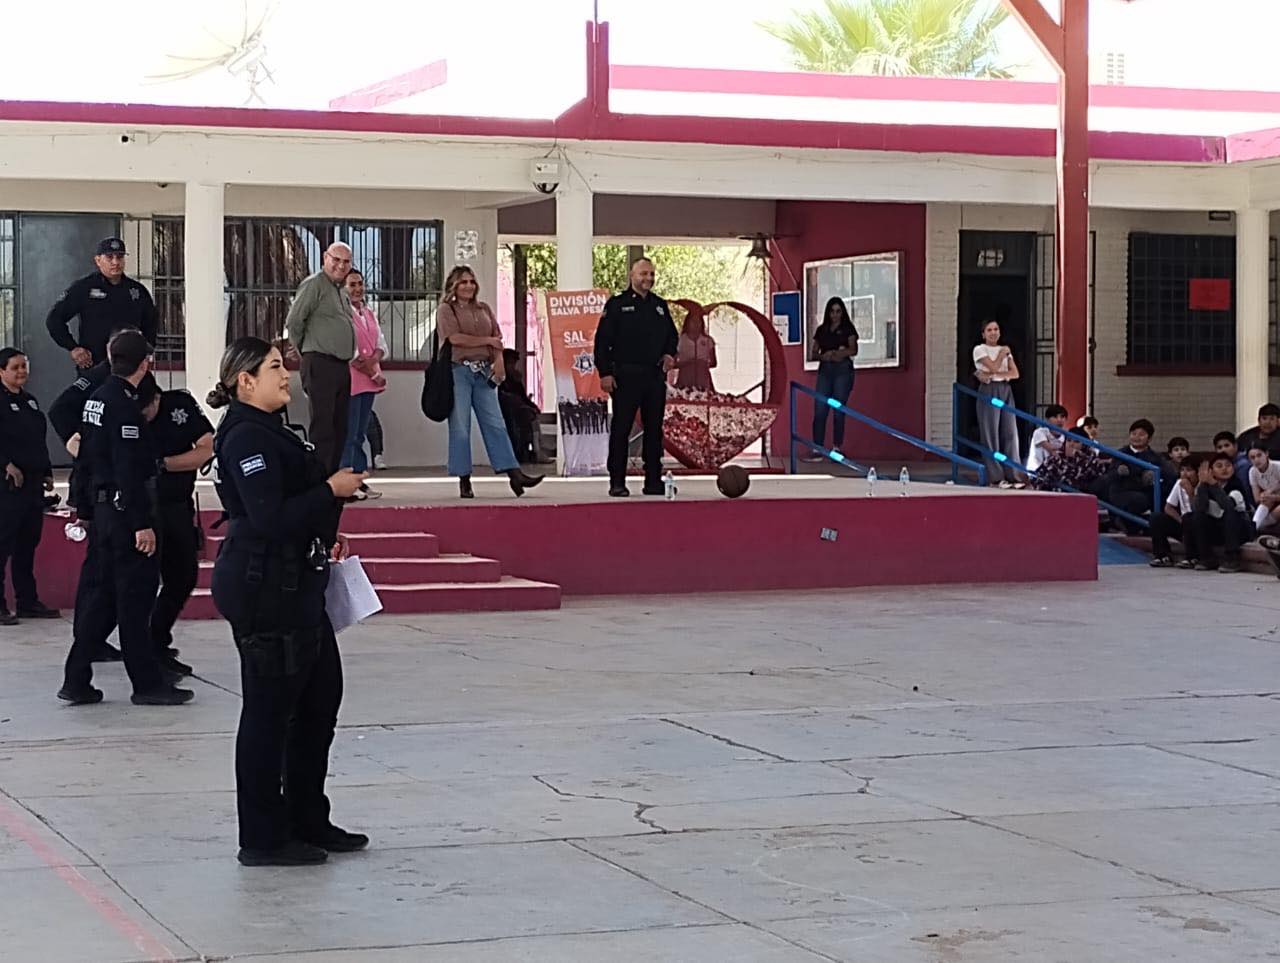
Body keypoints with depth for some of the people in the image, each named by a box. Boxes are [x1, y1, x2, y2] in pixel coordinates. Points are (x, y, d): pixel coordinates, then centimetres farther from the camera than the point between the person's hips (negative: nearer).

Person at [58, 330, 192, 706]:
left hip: (101, 509, 9)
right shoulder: (124, 405, -17)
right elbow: (129, 470, -22)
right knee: (135, 597, -2)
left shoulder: (96, 399, 11)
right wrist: (141, 524, -21)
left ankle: (76, 682, 13)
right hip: (124, 510, -9)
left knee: (98, 594, 12)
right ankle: (147, 683, 4)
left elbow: (87, 457, 17)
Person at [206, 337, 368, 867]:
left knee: (320, 696, 16)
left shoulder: (268, 431, 16)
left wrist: (323, 536, 12)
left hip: (294, 585, 11)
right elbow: (270, 517, -25)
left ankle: (308, 822, 26)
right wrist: (331, 490, -16)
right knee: (270, 709, -3)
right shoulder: (246, 438, -16)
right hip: (262, 590, -11)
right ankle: (264, 838, 5)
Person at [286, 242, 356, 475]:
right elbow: (293, 322, -10)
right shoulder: (314, 285, -7)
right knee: (322, 429, -11)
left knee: (339, 428, 10)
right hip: (321, 365, -9)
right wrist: (306, 352, 1)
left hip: (342, 366, 9)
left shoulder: (341, 291, 19)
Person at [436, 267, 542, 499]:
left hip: (483, 372, 5)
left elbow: (497, 338, 13)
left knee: (495, 424, 0)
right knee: (460, 427, -3)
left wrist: (499, 360, -6)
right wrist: (487, 341, -3)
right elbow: (455, 338, -11)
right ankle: (464, 480, 2)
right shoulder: (446, 310, 3)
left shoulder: (483, 309, 19)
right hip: (458, 371, -5)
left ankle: (514, 474, -5)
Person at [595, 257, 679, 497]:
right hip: (626, 376, -5)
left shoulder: (660, 306, 15)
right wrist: (605, 373, -11)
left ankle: (653, 481, 13)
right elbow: (602, 340, -5)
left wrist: (669, 354, 4)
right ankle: (617, 482, 0)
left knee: (654, 429, 7)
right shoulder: (616, 304, -1)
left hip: (655, 376, 5)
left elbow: (672, 335, 25)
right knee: (621, 429, -4)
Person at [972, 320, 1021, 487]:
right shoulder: (979, 349, 1)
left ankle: (1012, 475, 1)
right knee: (991, 434, -4)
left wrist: (991, 375, -10)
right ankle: (996, 477, -2)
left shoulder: (1005, 350, 16)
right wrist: (1002, 353, 3)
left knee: (1010, 433, 0)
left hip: (1006, 391, 5)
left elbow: (1015, 374, 3)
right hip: (989, 392, -5)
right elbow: (994, 367, -13)